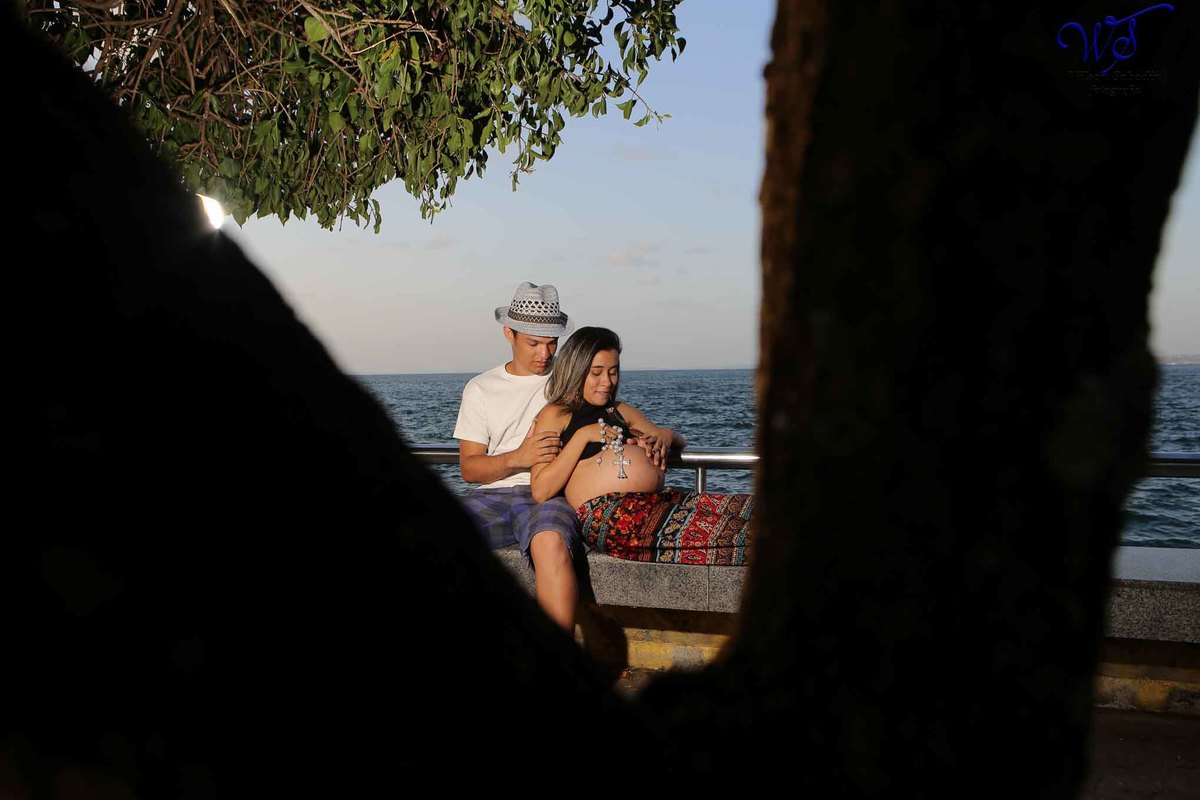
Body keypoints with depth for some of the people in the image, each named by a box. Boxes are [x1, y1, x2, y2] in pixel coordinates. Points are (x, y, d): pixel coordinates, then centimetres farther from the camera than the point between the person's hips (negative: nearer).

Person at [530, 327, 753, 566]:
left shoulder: (621, 411, 30)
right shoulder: (555, 415, 11)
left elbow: (680, 440, 37)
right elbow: (541, 490, -2)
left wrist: (667, 435, 11)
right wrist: (582, 435, -5)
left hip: (660, 500, 7)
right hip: (607, 515, -7)